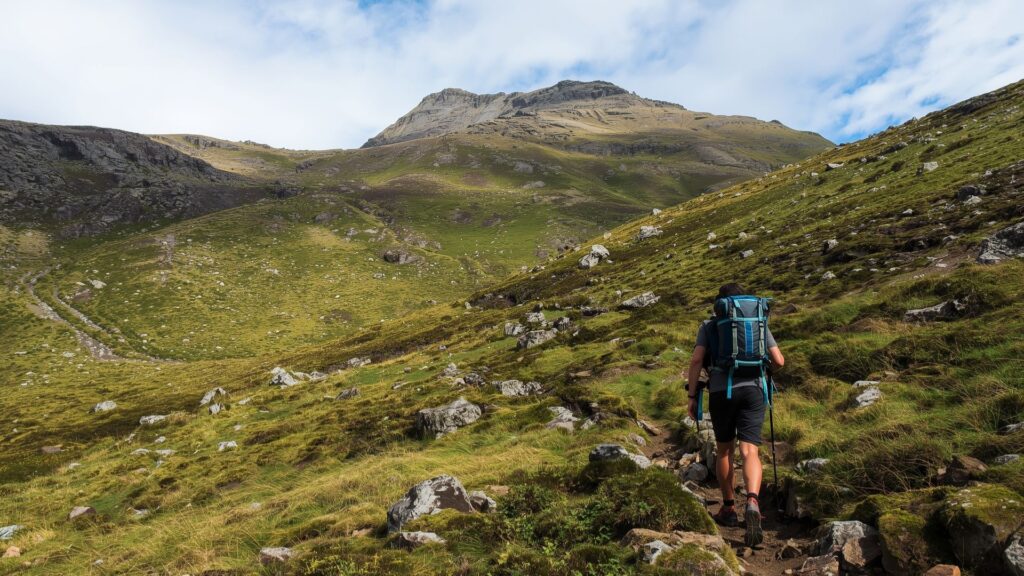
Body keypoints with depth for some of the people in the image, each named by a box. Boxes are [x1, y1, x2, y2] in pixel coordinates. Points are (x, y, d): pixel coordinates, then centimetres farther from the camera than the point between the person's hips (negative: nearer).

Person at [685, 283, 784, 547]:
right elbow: (779, 361, 12)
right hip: (753, 389, 1)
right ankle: (752, 503, -29)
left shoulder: (709, 325, 10)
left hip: (721, 391, 0)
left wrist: (692, 396, 1)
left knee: (724, 450, 16)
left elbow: (696, 360, -3)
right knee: (749, 451, -5)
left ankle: (729, 508, 25)